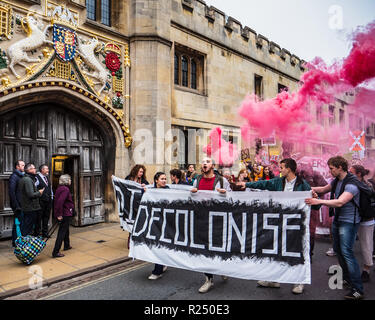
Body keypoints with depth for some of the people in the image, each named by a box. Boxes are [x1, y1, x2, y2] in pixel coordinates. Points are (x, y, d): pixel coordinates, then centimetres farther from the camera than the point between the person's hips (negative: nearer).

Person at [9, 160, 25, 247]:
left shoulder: (21, 176, 14)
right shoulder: (14, 176, -13)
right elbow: (11, 192, -18)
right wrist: (16, 206, -19)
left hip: (22, 205, 8)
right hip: (18, 206, -8)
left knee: (21, 223, 13)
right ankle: (15, 242, 10)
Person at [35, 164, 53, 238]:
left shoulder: (47, 178, 16)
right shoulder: (37, 178, -11)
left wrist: (51, 197, 18)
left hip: (48, 201, 8)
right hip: (41, 201, -8)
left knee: (46, 218, 14)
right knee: (39, 218, 0)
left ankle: (45, 233, 24)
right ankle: (37, 234, 11)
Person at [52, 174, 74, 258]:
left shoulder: (60, 188, 10)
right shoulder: (65, 189, -19)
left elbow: (58, 200, 16)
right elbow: (60, 202, -29)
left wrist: (58, 213, 19)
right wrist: (59, 214, -25)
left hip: (63, 214, 10)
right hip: (66, 214, -10)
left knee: (66, 229, 24)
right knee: (62, 232, -6)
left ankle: (66, 246, 40)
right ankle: (55, 252, -4)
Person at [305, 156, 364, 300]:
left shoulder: (351, 184, -21)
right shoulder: (336, 181, 6)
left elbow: (340, 202, -32)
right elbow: (323, 189, 20)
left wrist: (319, 201, -37)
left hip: (348, 222, -9)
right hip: (337, 219, 9)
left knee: (346, 252, -10)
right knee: (338, 250, 15)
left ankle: (357, 289, -1)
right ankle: (347, 278, 32)